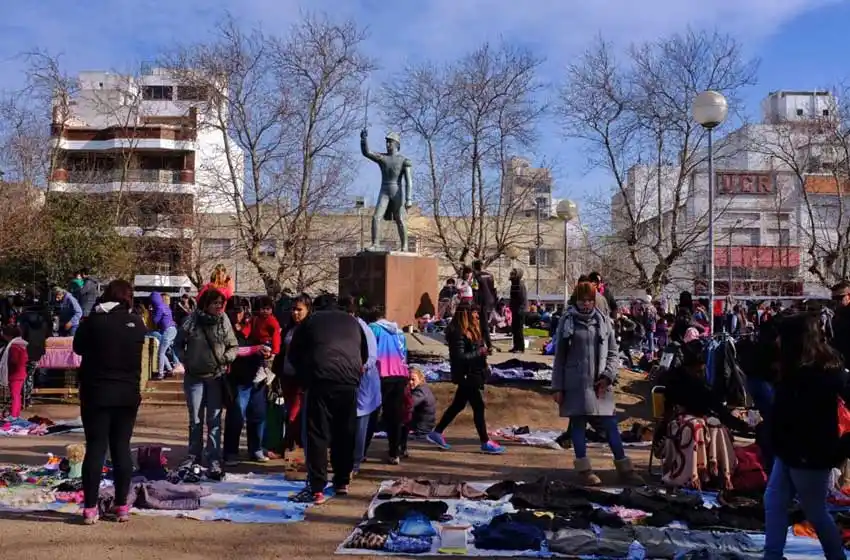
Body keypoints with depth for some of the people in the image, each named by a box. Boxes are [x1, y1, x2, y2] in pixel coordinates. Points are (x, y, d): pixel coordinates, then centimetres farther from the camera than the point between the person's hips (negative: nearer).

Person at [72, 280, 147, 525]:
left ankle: (90, 508, 5)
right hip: (128, 394, 2)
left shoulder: (93, 321, -9)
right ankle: (122, 505, 12)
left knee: (95, 448, 3)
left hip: (96, 393, -2)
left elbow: (78, 348, 6)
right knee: (121, 447, 8)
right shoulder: (137, 323, -2)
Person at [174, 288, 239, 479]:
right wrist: (185, 360, -2)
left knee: (214, 420, 2)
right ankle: (194, 455, 28)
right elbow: (178, 344, 8)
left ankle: (214, 460, 8)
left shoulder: (224, 321, -5)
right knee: (195, 419, 13)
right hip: (194, 377, 1)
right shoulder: (191, 321, -6)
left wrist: (226, 358, -12)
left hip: (216, 377, 0)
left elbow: (234, 346, 3)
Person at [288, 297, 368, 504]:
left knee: (317, 435, -1)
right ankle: (342, 482, 23)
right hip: (349, 381, 3)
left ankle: (317, 489, -6)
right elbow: (365, 353, 29)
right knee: (345, 434, 14)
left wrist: (304, 377, 29)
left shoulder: (310, 321, 15)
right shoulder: (352, 321, 22)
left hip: (321, 380, -3)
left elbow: (294, 354, 17)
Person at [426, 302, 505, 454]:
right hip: (467, 376, -10)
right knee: (478, 407, -3)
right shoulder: (458, 333, -20)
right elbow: (459, 357, -24)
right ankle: (485, 443, 7)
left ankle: (437, 433, 24)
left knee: (458, 405, 16)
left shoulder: (470, 331, 11)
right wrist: (479, 352, -22)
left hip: (471, 375, 10)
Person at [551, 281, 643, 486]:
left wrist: (608, 376, -8)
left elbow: (613, 352, 8)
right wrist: (558, 387, -1)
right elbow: (559, 356, 2)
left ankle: (625, 470, 14)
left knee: (611, 426, 5)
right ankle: (584, 470, 15)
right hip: (575, 384, -1)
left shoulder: (603, 320, 5)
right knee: (578, 426, 5)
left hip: (600, 384, 1)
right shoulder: (567, 321, 1)